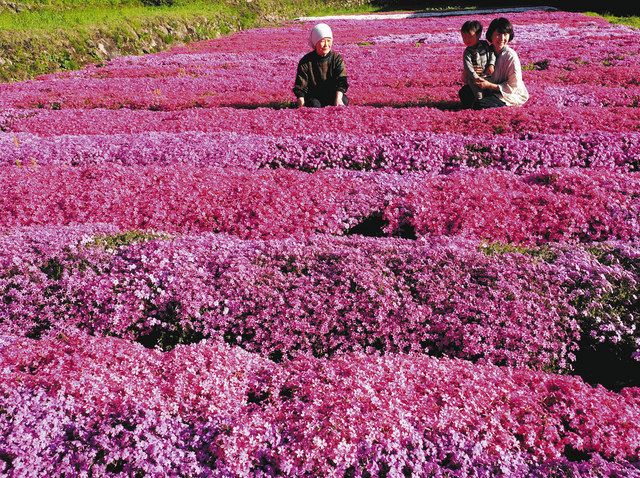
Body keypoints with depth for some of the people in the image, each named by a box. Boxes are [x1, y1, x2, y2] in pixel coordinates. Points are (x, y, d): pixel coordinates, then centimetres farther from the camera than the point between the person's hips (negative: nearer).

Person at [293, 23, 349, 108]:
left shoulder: (337, 59, 1)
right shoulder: (306, 62, -2)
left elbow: (341, 81, -8)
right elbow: (300, 86, -3)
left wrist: (338, 98, -26)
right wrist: (301, 103, -20)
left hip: (333, 95, 1)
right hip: (313, 96, -1)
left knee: (344, 100, -29)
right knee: (314, 105, -35)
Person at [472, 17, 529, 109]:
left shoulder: (511, 56, -18)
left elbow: (513, 87, -17)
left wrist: (489, 85, -24)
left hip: (512, 95, -6)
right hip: (492, 91, 6)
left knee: (479, 104, -28)